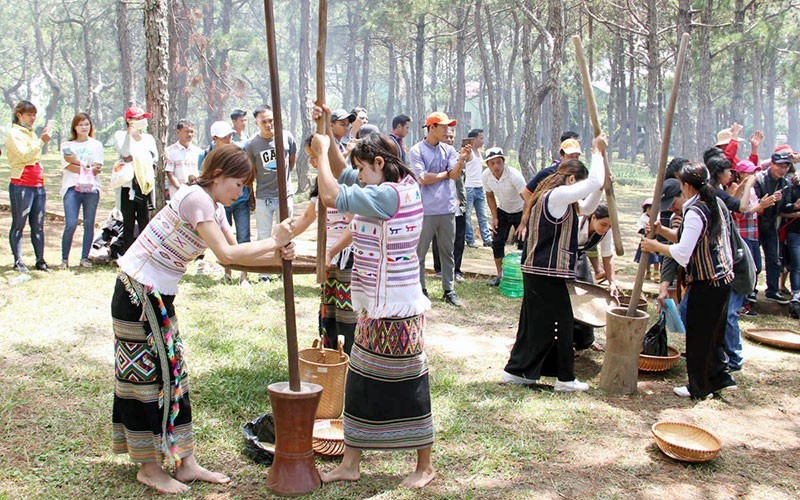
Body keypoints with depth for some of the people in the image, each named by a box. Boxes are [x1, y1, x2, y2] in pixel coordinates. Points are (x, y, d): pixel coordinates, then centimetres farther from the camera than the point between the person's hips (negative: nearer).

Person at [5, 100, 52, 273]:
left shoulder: (31, 133, 20)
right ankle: (18, 261, 2)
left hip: (38, 185, 7)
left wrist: (44, 137, 18)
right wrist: (42, 141, -23)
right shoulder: (14, 134, -4)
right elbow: (24, 155, -18)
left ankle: (40, 260, 7)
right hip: (21, 185, -7)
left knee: (38, 225, 5)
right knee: (18, 225, -1)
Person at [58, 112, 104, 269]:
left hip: (91, 188, 2)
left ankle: (85, 258, 9)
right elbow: (68, 166, -2)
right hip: (72, 187, -2)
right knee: (70, 225, -11)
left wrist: (78, 163, -7)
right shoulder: (67, 145, 12)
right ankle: (64, 259, -2)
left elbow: (97, 169, 3)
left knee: (89, 224, 1)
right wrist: (88, 167, -7)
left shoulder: (96, 145, 15)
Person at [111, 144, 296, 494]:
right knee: (153, 373, -1)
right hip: (139, 291, -10)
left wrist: (277, 257, -8)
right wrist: (273, 241, -17)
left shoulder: (215, 207, 10)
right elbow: (226, 254, -27)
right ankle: (149, 467, 14)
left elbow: (232, 256, 6)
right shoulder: (196, 198, -20)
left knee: (171, 372, 11)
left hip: (157, 294, 10)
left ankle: (185, 464, 18)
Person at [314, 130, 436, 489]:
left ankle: (424, 466, 21)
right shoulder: (406, 187, 8)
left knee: (407, 385, 4)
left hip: (394, 311, -11)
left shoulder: (387, 195, -21)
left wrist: (322, 151, -13)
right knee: (361, 383, 15)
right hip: (377, 308, 11)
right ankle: (350, 464, 27)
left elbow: (331, 196, -24)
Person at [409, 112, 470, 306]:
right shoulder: (417, 150, -3)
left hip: (447, 209, 5)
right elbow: (423, 179, -12)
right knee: (420, 252, 3)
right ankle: (420, 290, 14)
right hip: (426, 210, -4)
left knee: (448, 252, 10)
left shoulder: (448, 150, 11)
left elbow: (455, 175, -1)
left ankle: (449, 290, 18)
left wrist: (461, 159, -18)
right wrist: (445, 174, -1)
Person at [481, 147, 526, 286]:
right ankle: (500, 275, 14)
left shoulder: (514, 175, -32)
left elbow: (527, 199, -34)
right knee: (497, 242, 1)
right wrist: (494, 217, -4)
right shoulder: (486, 176, -14)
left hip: (520, 211, -5)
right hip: (502, 211, 5)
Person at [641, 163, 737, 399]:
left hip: (706, 283, -9)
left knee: (698, 335, 3)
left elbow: (682, 254, -23)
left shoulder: (695, 212, -20)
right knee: (712, 332, 20)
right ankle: (721, 377, 25)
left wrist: (656, 246, -11)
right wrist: (662, 230, 5)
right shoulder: (716, 204, 10)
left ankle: (699, 388, 14)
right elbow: (688, 239, 14)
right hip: (723, 277, 9)